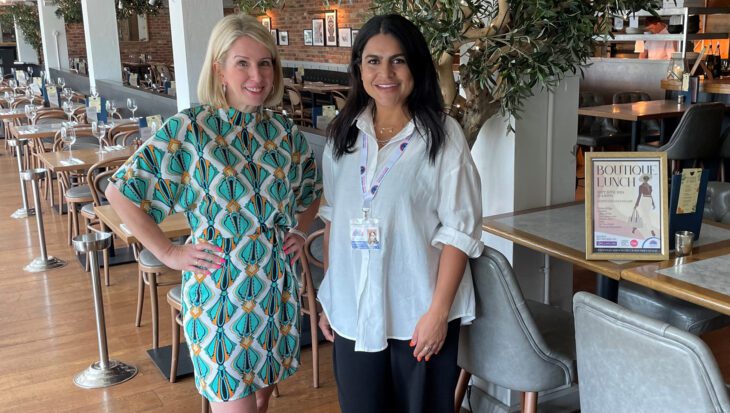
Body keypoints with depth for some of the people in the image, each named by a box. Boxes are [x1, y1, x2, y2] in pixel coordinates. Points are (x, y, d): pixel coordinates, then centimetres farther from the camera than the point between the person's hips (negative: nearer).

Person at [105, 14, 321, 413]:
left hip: (277, 288, 5)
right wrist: (169, 253, -10)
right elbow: (121, 190, -9)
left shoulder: (285, 132, 4)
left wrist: (299, 230, 7)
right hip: (218, 289, -5)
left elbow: (312, 189, 22)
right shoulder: (189, 129, -11)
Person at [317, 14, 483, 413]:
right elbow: (333, 217, 11)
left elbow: (459, 230, -10)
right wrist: (328, 298, 11)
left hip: (417, 313, -3)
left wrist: (438, 311, -13)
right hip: (352, 312, 4)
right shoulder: (343, 133, 5)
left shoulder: (442, 135, -9)